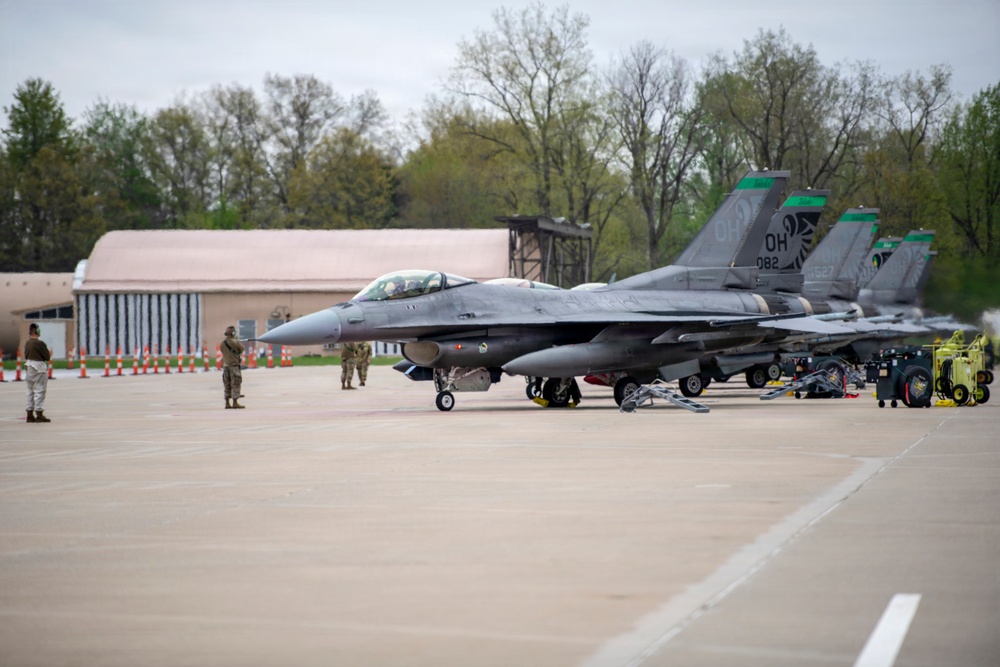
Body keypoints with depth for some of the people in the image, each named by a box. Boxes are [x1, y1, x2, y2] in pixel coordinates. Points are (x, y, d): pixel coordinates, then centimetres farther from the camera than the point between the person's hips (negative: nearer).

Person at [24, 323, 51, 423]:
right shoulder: (40, 343, -18)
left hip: (29, 367, 8)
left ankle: (30, 415, 16)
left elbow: (26, 356, 12)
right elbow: (48, 357, -13)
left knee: (30, 391, 13)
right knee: (39, 391, -2)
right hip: (39, 368, -7)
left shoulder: (27, 343, 5)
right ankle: (39, 415, -1)